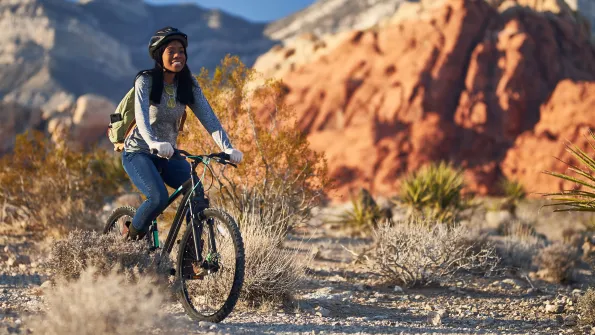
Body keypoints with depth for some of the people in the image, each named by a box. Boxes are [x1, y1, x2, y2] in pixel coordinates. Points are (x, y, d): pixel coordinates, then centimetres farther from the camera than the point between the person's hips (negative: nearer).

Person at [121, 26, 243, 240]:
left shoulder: (189, 84, -2)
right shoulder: (145, 81, -14)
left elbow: (208, 117, -11)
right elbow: (141, 116, -30)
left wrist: (227, 148, -27)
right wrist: (154, 143, -51)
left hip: (167, 155, 5)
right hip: (139, 152, -4)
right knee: (159, 198, -28)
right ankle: (131, 236, 0)